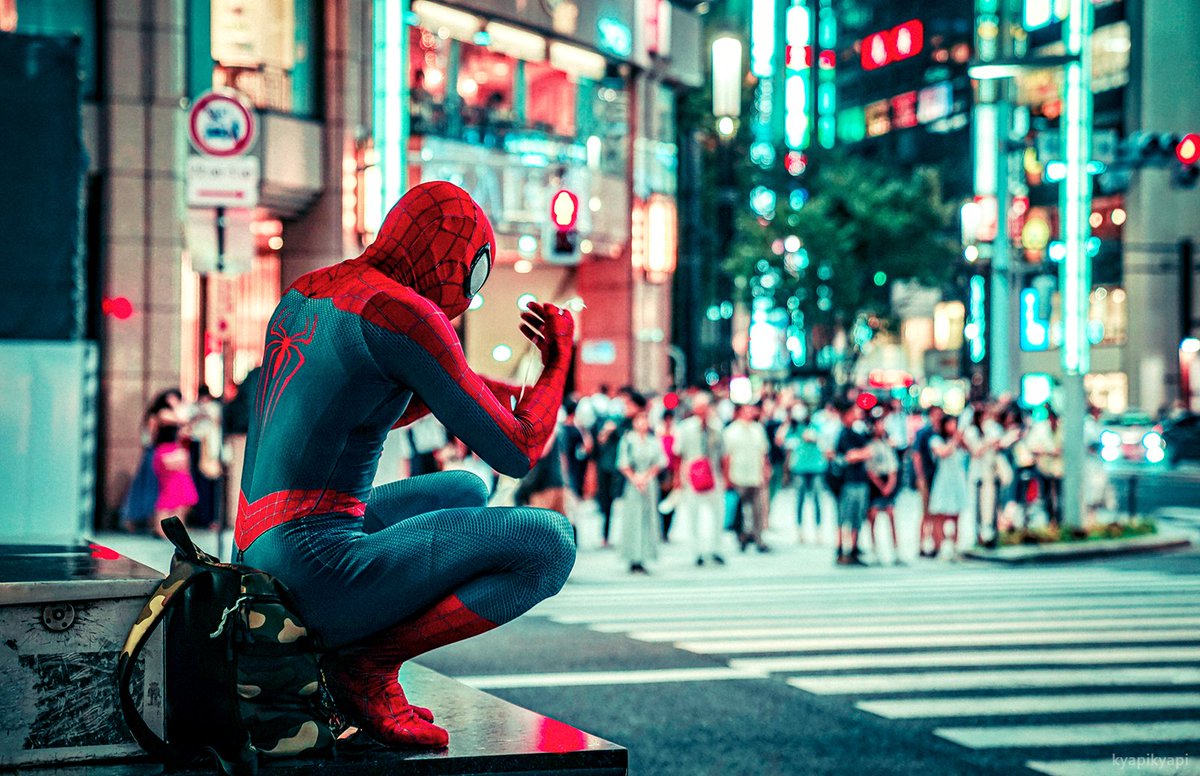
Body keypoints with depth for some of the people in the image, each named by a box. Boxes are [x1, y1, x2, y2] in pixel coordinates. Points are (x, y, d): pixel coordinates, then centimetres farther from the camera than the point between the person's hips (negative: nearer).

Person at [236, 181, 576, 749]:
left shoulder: (304, 293, 15)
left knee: (466, 493, 30)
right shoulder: (402, 312, -12)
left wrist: (472, 390, 23)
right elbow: (517, 453, -9)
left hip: (258, 558, 10)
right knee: (551, 543, -10)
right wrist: (558, 362, 8)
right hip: (318, 574, -10)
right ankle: (365, 659, -6)